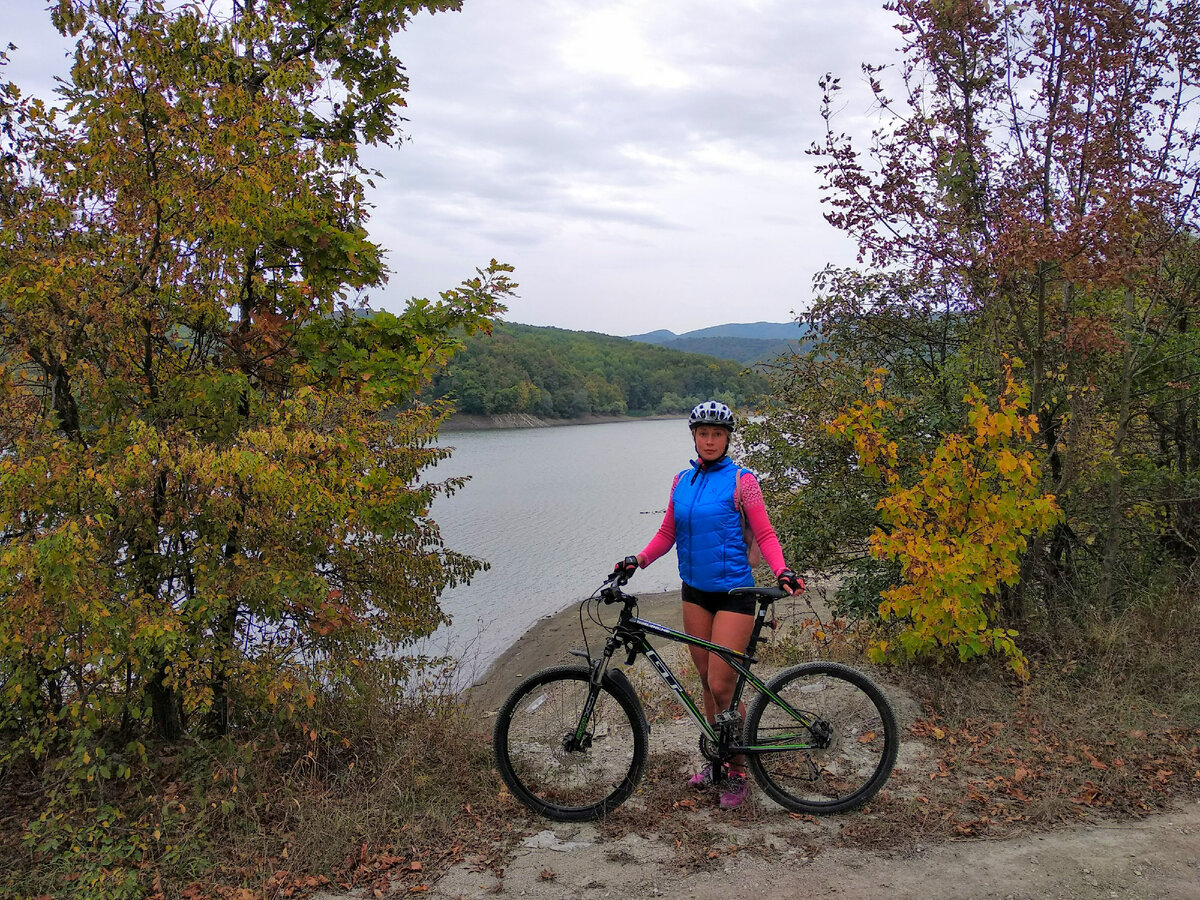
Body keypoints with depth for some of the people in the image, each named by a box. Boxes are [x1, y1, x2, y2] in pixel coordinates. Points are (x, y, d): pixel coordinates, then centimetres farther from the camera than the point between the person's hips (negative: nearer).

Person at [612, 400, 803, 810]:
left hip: (734, 591, -5)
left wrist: (782, 571, -23)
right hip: (694, 590, 5)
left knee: (721, 686, -7)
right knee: (706, 681, 12)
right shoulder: (682, 480, 8)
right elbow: (667, 533, 11)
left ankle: (738, 772, 11)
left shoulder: (741, 480, -7)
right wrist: (638, 560, -5)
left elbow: (764, 534, -7)